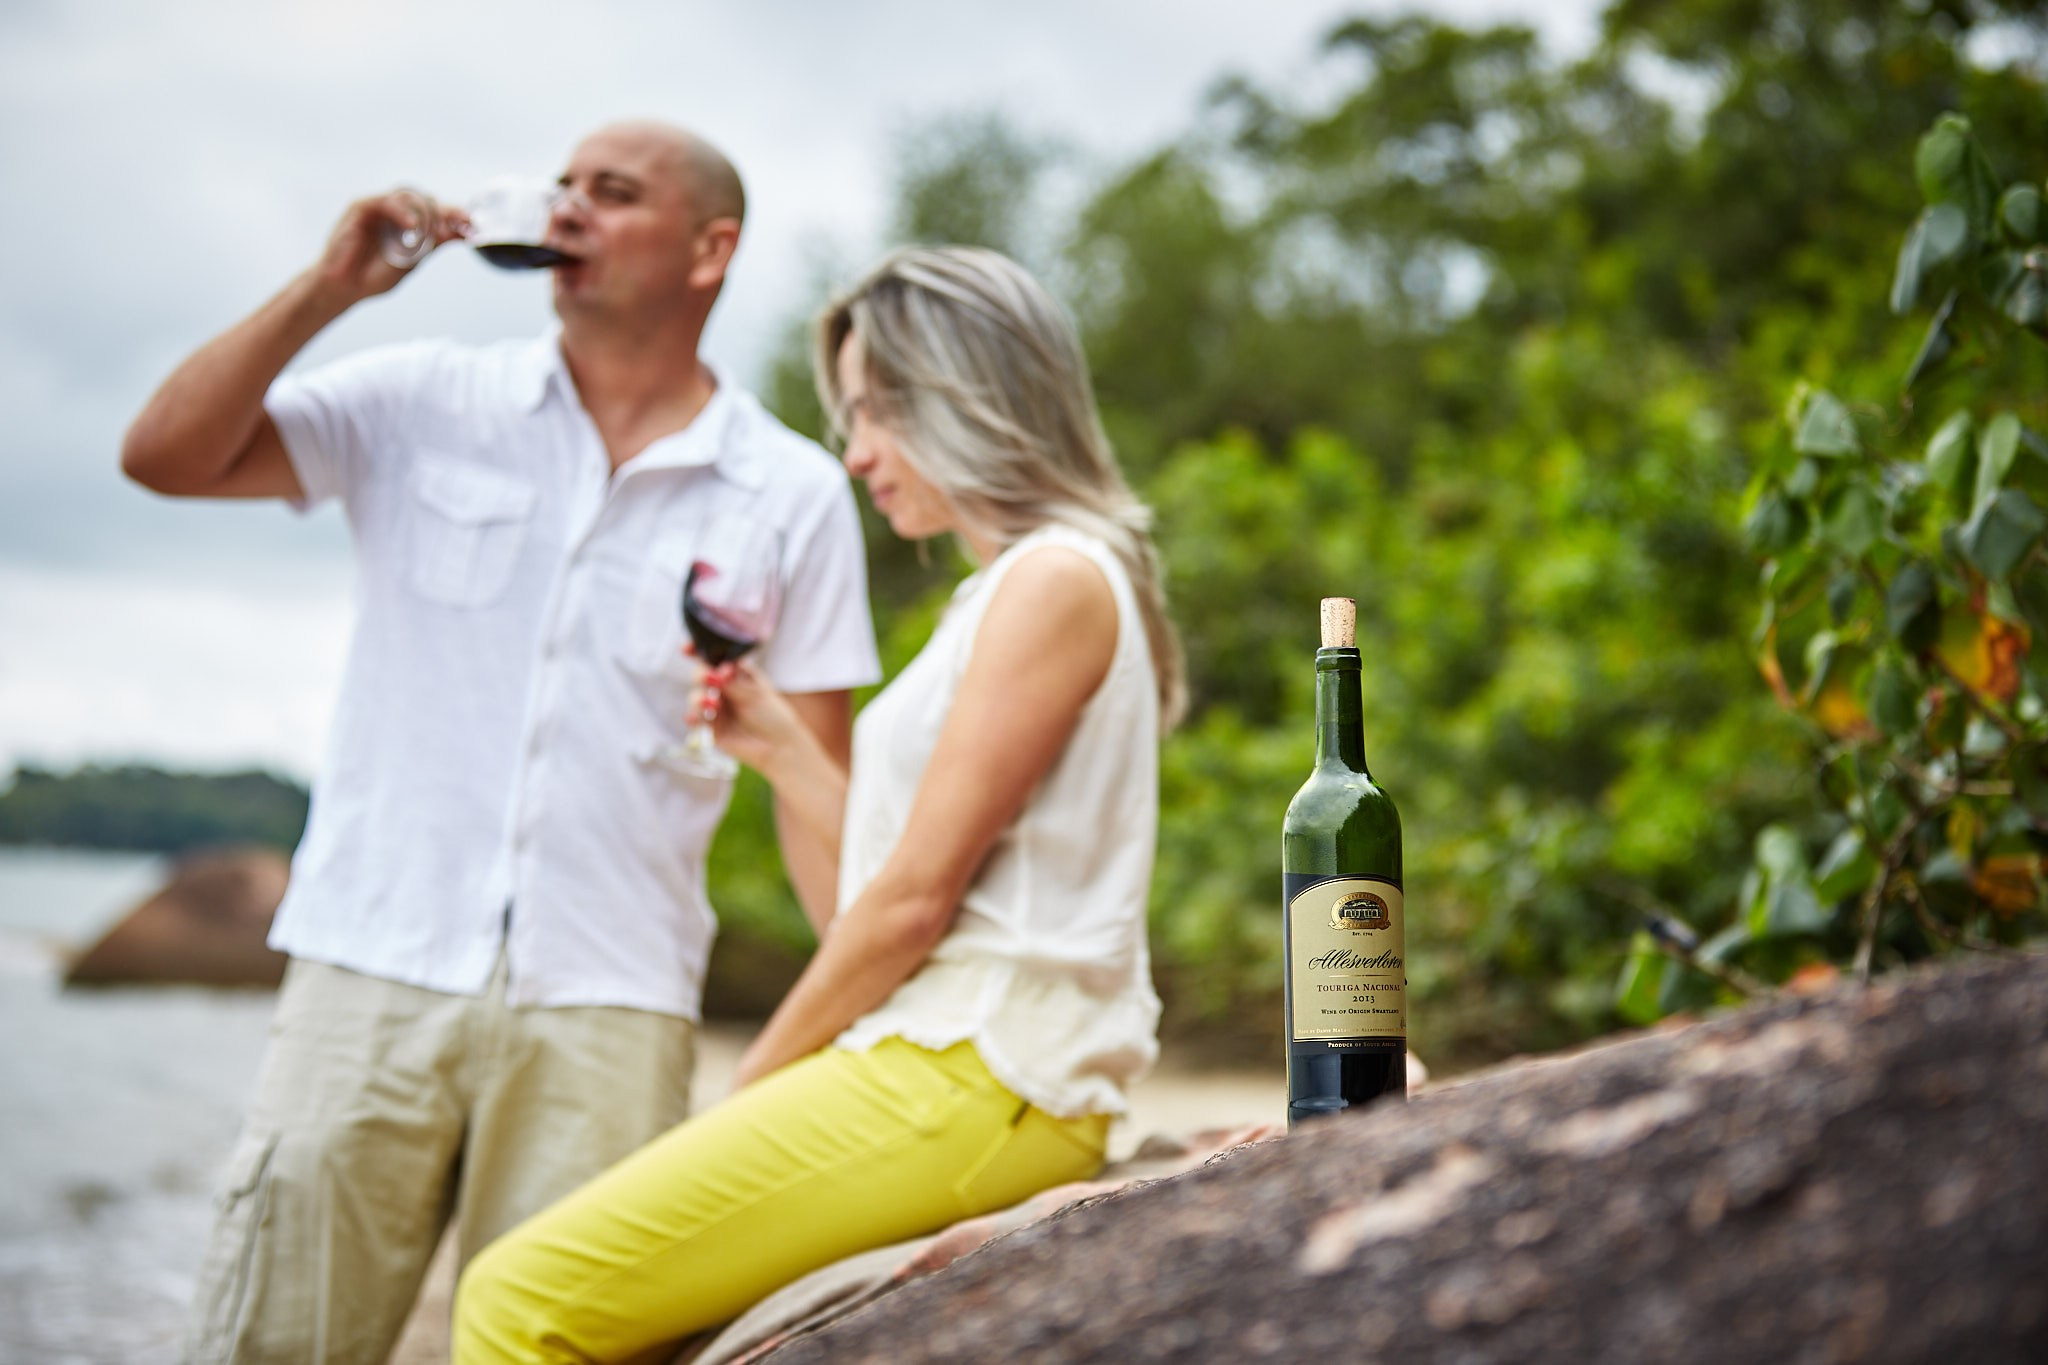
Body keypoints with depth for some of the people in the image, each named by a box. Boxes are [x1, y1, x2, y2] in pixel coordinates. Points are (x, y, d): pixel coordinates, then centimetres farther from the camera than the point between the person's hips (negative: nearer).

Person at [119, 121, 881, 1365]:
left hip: (606, 1007, -1)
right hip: (375, 976, 1)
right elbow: (166, 456, 1)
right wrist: (330, 286, -5)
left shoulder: (792, 494, 5)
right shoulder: (426, 406, 7)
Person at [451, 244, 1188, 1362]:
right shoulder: (1011, 590, 22)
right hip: (931, 1066, 10)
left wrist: (756, 1082, -5)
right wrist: (780, 746, 14)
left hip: (973, 1080, -10)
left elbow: (916, 895, -13)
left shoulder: (1058, 582, -9)